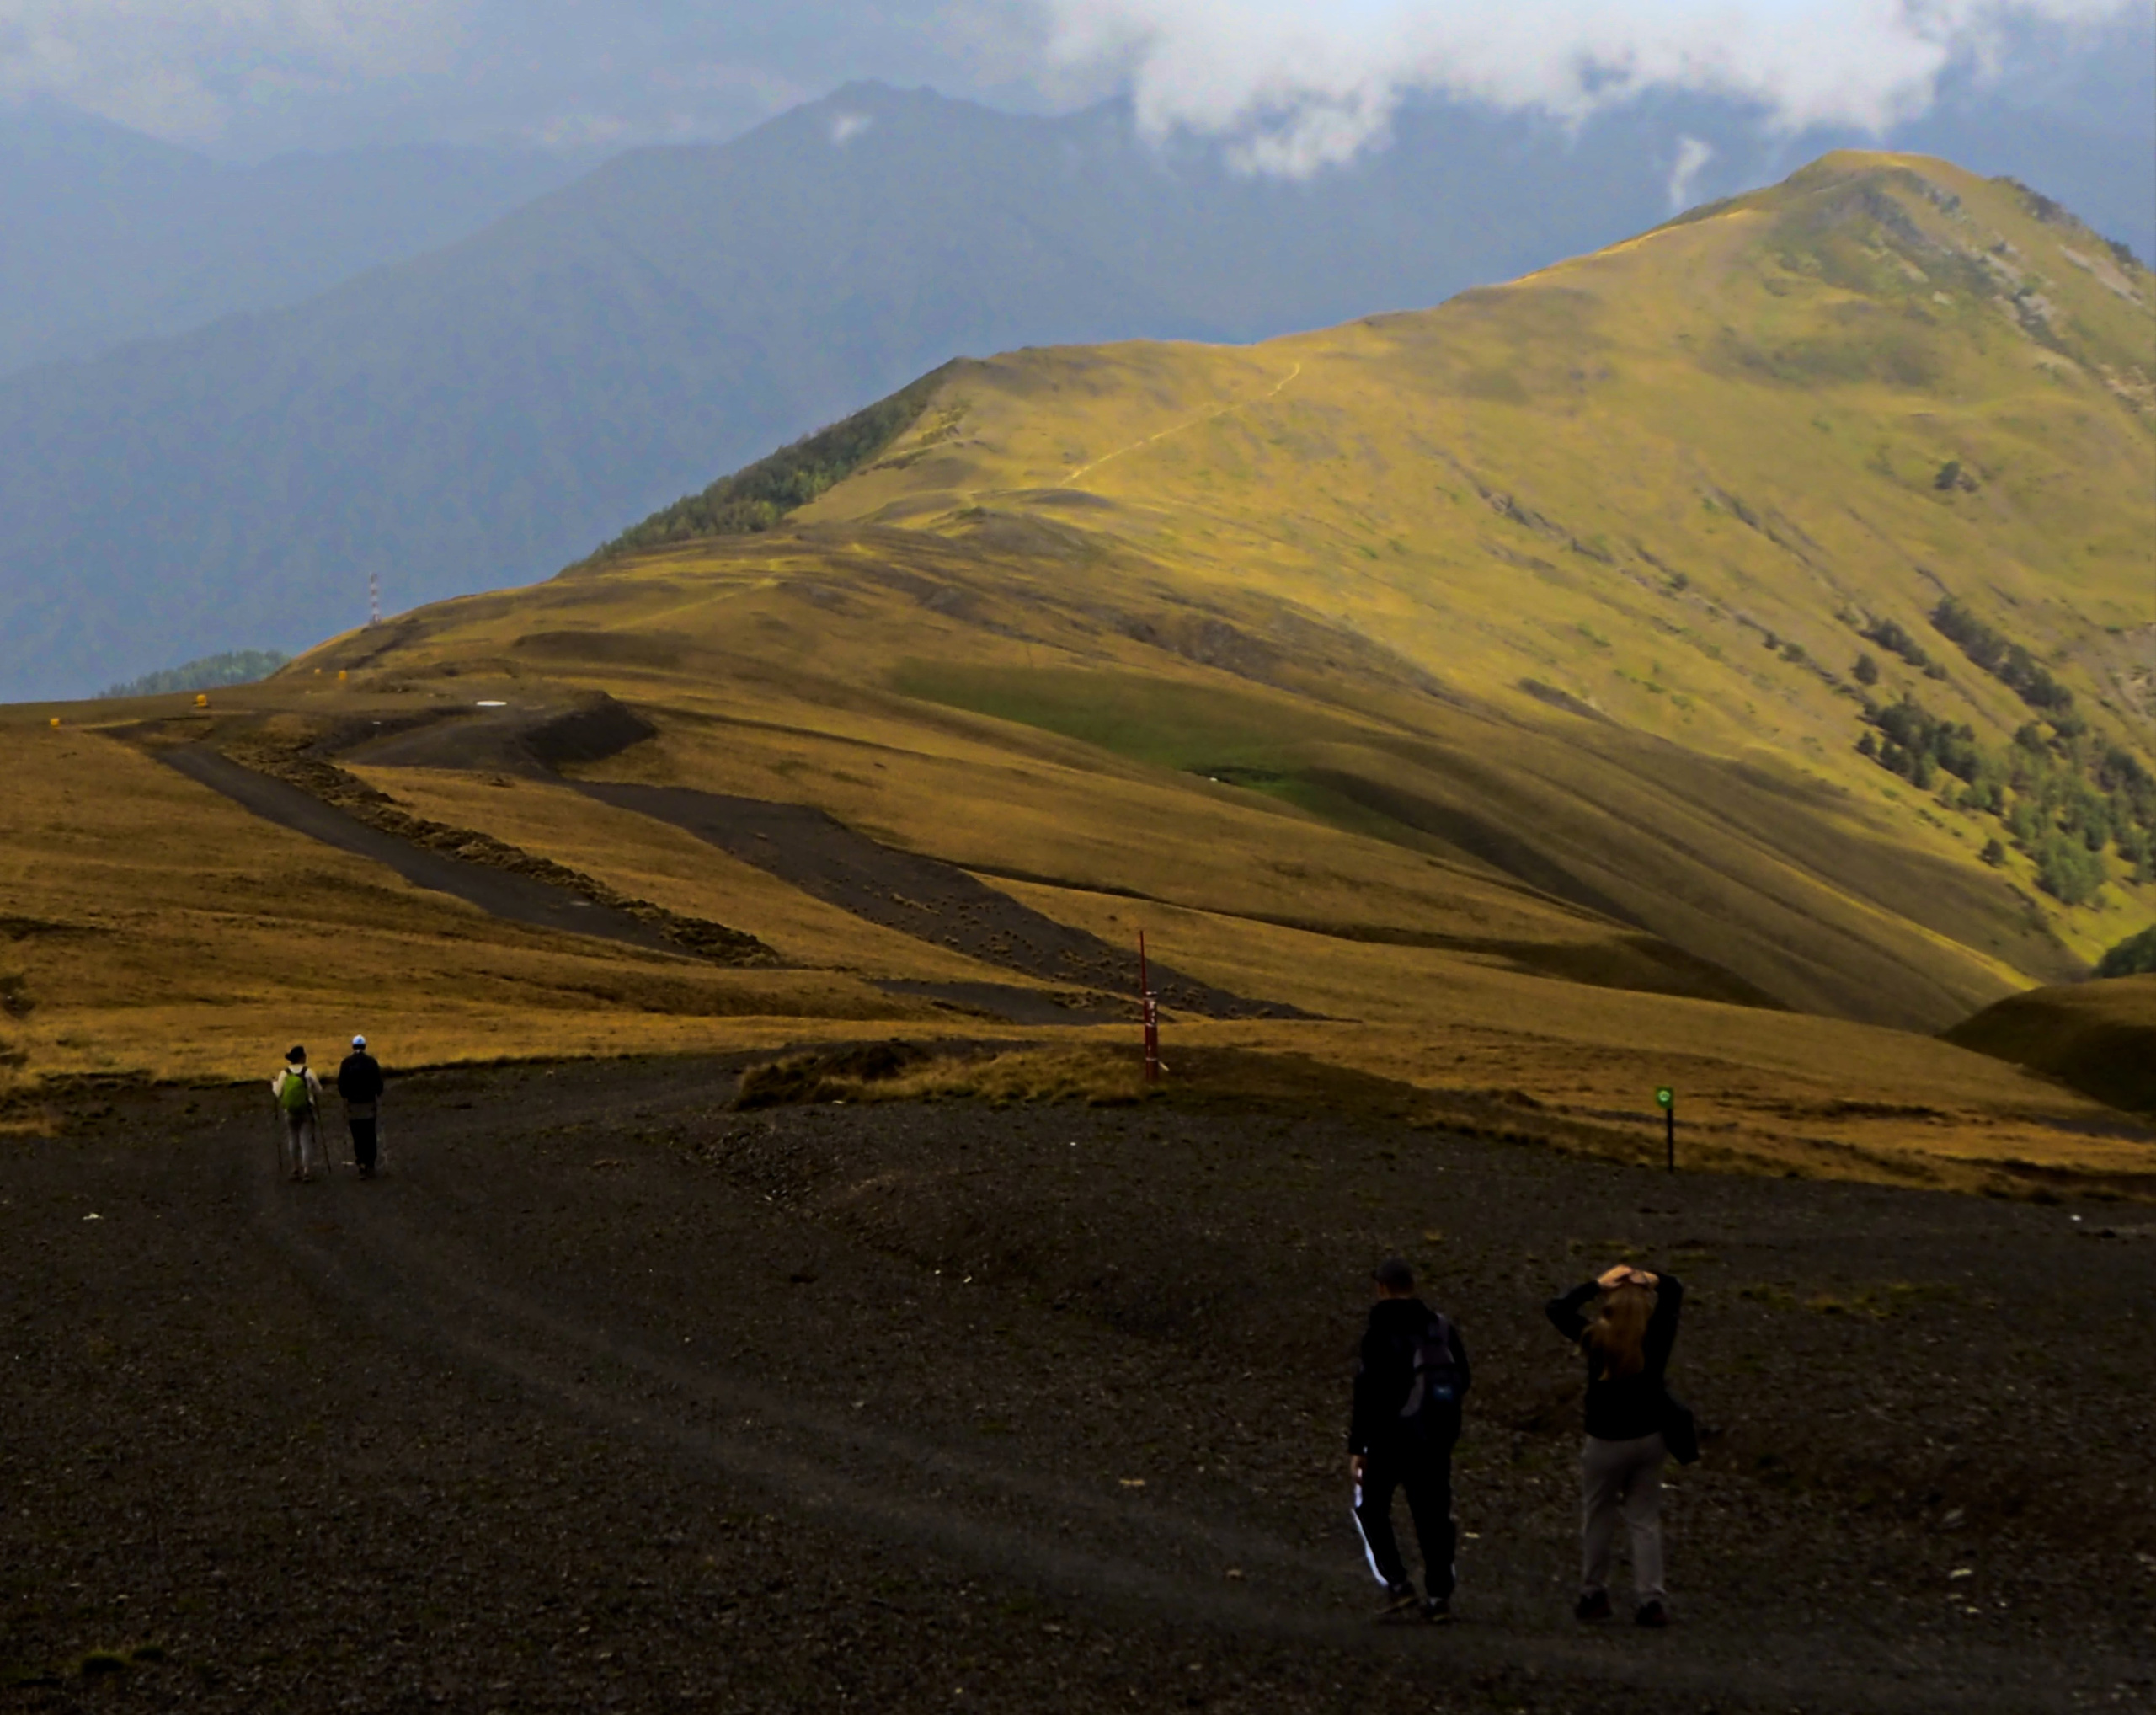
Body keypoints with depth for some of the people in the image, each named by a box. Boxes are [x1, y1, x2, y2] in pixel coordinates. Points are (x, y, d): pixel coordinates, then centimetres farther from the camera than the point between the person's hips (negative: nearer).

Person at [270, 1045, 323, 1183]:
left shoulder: (284, 1074, -6)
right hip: (306, 1112, -2)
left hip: (289, 1113, 2)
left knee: (292, 1139, 16)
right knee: (306, 1141, 1)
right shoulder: (308, 1073, -11)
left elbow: (278, 1093, -3)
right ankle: (307, 1172, -4)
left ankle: (295, 1170, 21)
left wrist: (274, 1083, 18)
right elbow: (318, 1091, -5)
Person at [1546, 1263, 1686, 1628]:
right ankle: (1651, 1600, 4)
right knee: (1645, 1521, 9)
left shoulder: (1596, 1338, -17)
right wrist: (1650, 1280, -10)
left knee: (1597, 1519, 13)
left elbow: (1557, 1308, -6)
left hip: (1606, 1441, -3)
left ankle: (1594, 1595, 21)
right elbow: (1675, 1290, 6)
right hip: (1650, 1437, 3)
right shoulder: (1658, 1337, -10)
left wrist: (1597, 1285, -8)